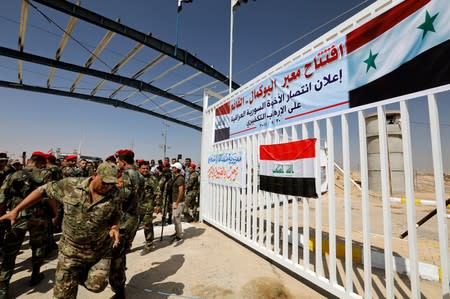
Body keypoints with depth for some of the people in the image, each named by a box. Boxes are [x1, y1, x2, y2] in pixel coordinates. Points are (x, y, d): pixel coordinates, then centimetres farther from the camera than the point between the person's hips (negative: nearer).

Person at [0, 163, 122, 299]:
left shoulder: (114, 194, -15)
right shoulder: (71, 185, -16)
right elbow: (44, 191, -1)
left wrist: (114, 228, -19)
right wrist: (16, 210, -1)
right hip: (71, 250, 1)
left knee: (96, 286, 5)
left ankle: (83, 274, 36)